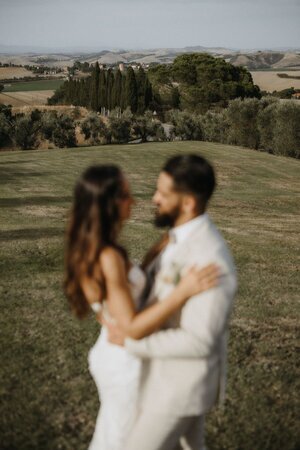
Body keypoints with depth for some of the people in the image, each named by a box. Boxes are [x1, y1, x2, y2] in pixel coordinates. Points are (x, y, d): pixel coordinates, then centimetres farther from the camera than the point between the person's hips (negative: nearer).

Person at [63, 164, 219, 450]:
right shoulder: (107, 258, -32)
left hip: (110, 353, 8)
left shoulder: (89, 248, -2)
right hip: (126, 364, -8)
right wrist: (183, 291, -36)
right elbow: (132, 329, -31)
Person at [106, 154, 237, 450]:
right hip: (176, 370, 9)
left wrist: (129, 341, -24)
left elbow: (197, 342, -31)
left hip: (182, 383, -9)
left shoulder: (211, 261, -34)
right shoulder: (189, 237, -1)